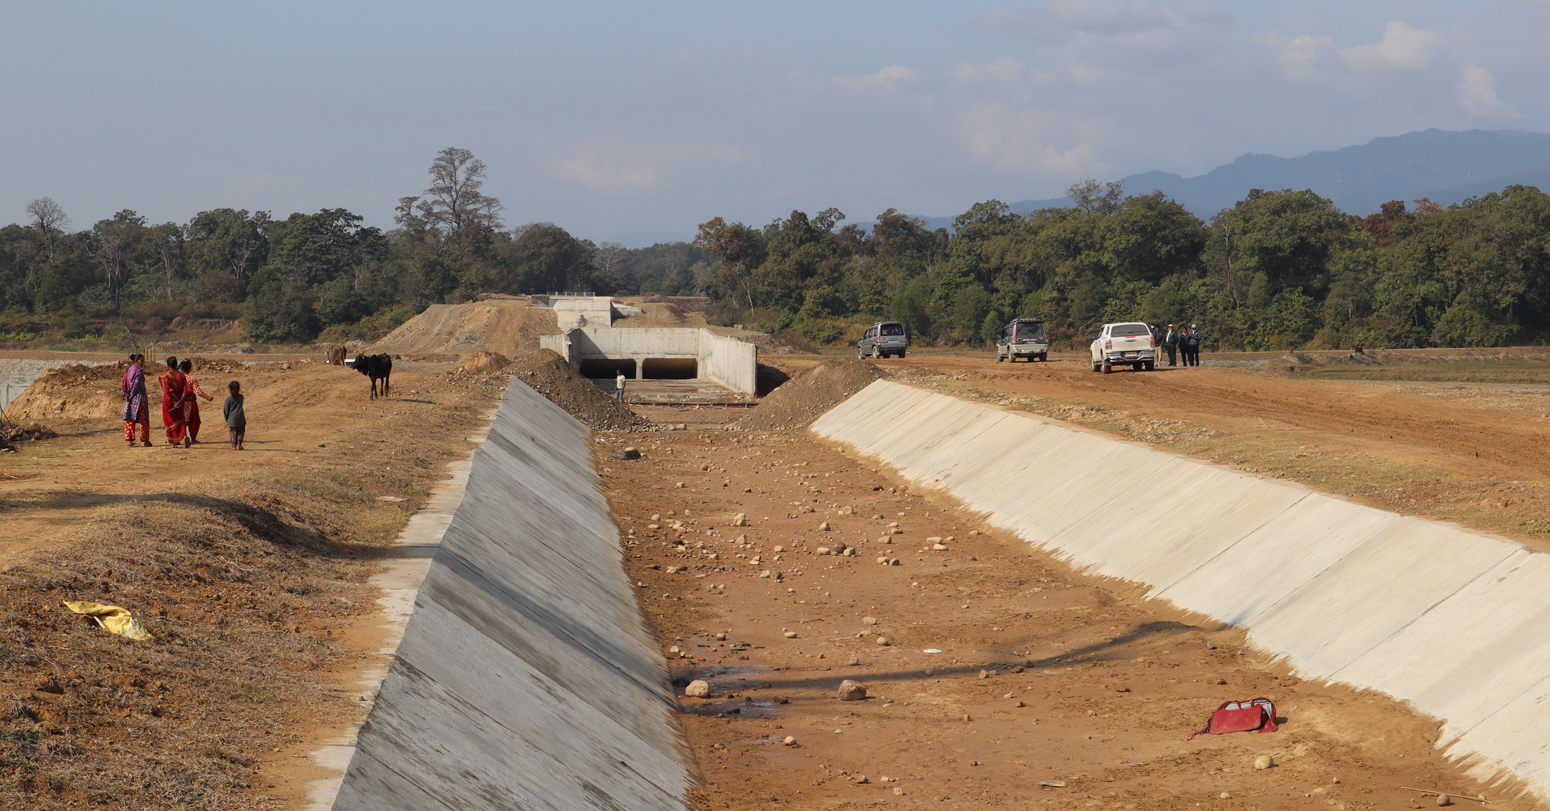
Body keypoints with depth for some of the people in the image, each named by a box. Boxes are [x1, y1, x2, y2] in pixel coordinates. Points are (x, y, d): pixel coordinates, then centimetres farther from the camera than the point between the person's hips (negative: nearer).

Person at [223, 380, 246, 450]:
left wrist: (226, 418, 11)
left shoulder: (228, 399, -8)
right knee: (241, 432, 12)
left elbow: (226, 410, -3)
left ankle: (234, 446, 2)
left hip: (232, 419, -2)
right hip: (241, 418, 2)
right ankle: (239, 444, 8)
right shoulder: (241, 397, 0)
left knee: (233, 433, 5)